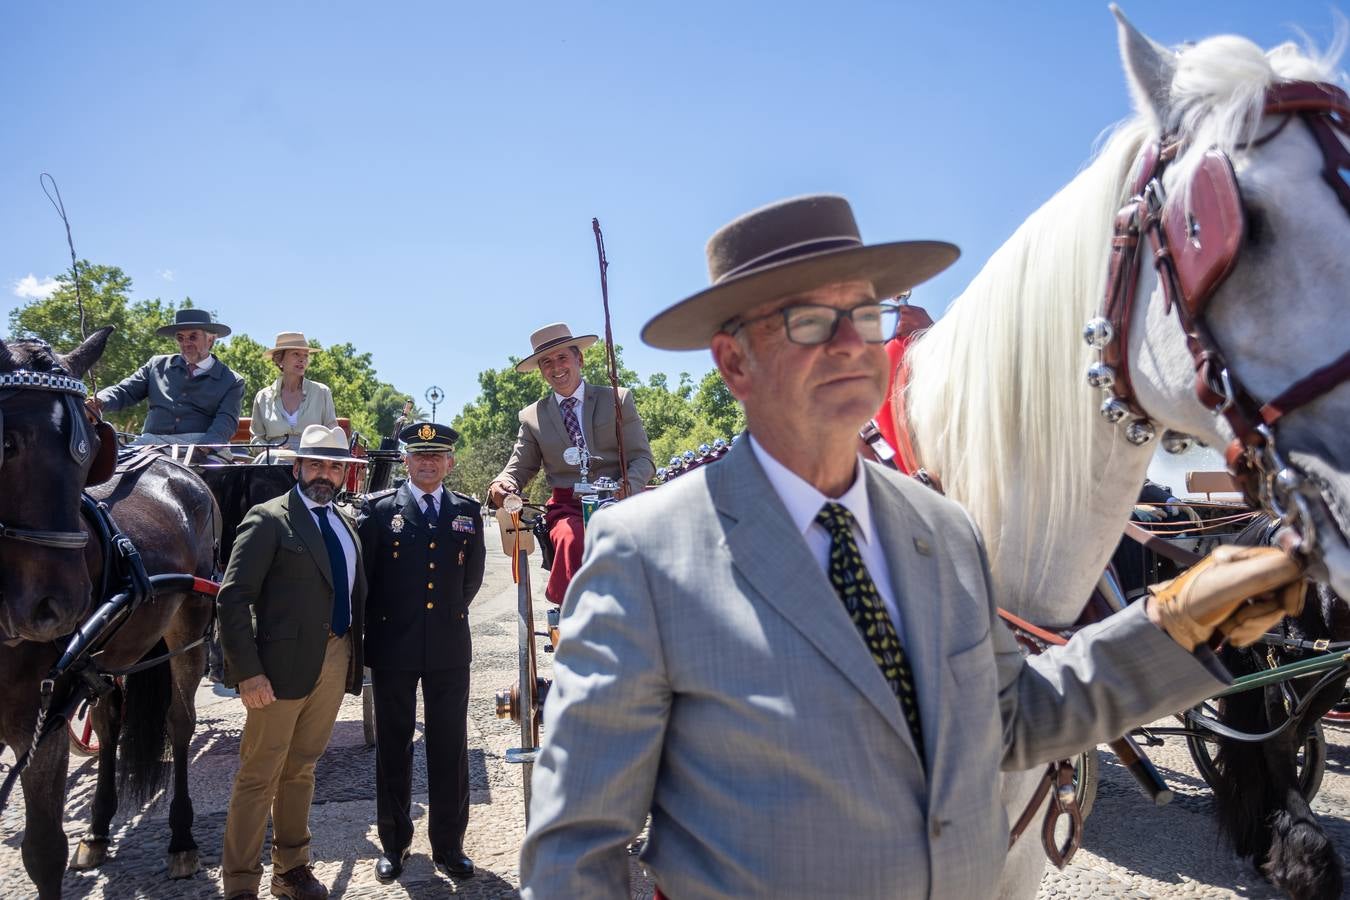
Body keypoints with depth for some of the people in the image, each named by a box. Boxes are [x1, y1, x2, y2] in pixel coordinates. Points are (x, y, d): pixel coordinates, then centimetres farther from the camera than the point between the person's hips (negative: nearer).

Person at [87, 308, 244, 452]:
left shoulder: (232, 382, 11)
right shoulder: (158, 365, 22)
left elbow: (225, 422, -4)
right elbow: (124, 392, 18)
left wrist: (204, 450, -24)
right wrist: (99, 403, -7)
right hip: (152, 440, 2)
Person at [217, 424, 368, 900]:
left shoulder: (346, 526, 12)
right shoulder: (269, 519, -7)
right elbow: (232, 598, -12)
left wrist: (355, 657, 5)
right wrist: (247, 672, -17)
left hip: (336, 662, 6)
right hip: (285, 664, -6)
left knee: (301, 769, 18)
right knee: (259, 776, 4)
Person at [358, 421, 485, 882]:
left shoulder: (467, 511, 4)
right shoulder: (380, 510, -2)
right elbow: (364, 574, 1)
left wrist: (452, 613, 11)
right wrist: (380, 624, 4)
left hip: (449, 648, 1)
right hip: (392, 647, -1)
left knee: (450, 748, 8)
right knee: (393, 747, 12)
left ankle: (449, 844, 21)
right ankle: (394, 844, 27)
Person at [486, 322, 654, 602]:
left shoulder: (618, 399, 13)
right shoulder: (532, 417, 18)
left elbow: (642, 458, 8)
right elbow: (520, 467, 17)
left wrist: (627, 486, -15)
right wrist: (501, 485, -9)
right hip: (567, 508, 1)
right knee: (571, 537, -36)